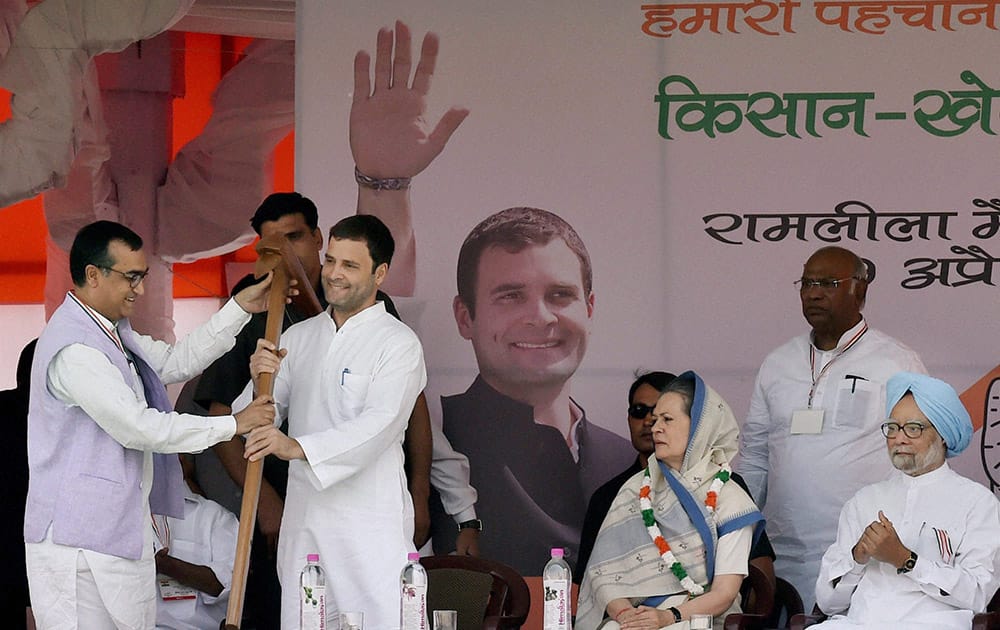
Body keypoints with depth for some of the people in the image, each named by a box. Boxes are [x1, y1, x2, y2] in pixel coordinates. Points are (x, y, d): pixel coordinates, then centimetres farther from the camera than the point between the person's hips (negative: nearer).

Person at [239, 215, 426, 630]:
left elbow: (378, 425, -20)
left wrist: (296, 447, -32)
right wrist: (261, 382, -12)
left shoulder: (398, 344, -5)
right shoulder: (297, 337, 14)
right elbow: (262, 418, 11)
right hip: (302, 520, 6)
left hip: (370, 526, -6)